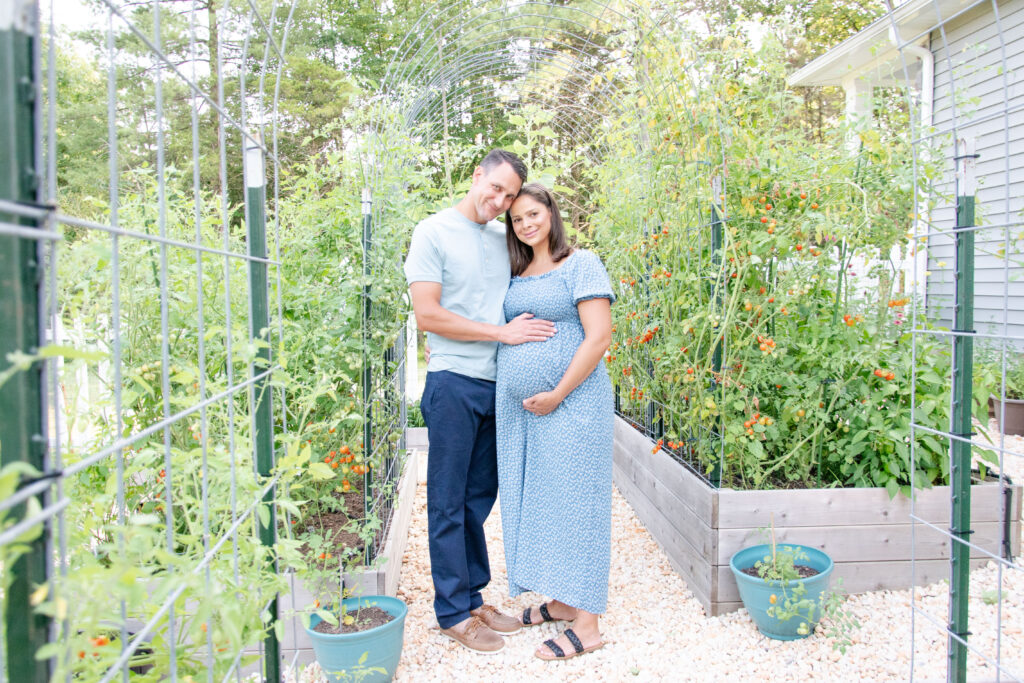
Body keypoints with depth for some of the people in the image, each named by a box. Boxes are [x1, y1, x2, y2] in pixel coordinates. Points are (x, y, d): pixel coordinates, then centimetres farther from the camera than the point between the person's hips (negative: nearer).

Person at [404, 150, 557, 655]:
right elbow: (427, 315, -12)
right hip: (454, 383, -6)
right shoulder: (434, 232, -4)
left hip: (498, 385, 6)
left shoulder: (505, 239, 13)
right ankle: (453, 612, 14)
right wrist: (502, 332, -13)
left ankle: (473, 598, 26)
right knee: (449, 502, 2)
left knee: (481, 497, 14)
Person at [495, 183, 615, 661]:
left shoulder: (580, 264, -5)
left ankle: (587, 625, 6)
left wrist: (557, 394, -15)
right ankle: (561, 601, 26)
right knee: (534, 501, 11)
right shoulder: (517, 275, 16)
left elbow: (599, 338, -13)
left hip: (570, 404, -7)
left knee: (572, 499, -3)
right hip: (517, 408, 8)